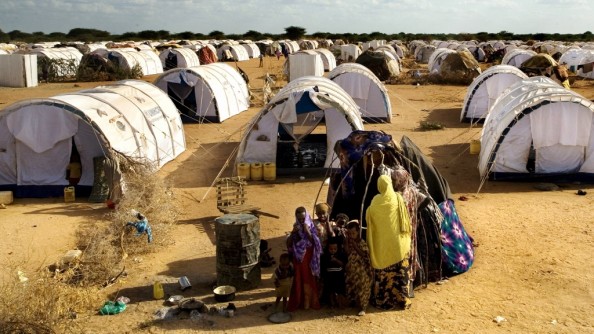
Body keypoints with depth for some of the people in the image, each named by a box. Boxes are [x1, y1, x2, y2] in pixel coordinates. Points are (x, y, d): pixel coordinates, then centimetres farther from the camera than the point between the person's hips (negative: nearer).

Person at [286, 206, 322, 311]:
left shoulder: (311, 227, -7)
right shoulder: (296, 227, -1)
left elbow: (315, 243, -15)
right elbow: (288, 244, -5)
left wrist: (307, 231, -25)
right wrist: (293, 232, -19)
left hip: (309, 258, -2)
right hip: (298, 258, 2)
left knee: (309, 279, 7)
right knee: (298, 280, 7)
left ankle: (310, 301, 20)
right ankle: (297, 302, 18)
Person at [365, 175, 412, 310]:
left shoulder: (375, 201, -5)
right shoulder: (397, 198, -6)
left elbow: (369, 221, 3)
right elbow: (405, 220, -2)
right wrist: (408, 235, 11)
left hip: (381, 244, 1)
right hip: (397, 242, -1)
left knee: (382, 272, 9)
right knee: (400, 272, 7)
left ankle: (382, 300, 16)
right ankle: (401, 300, 12)